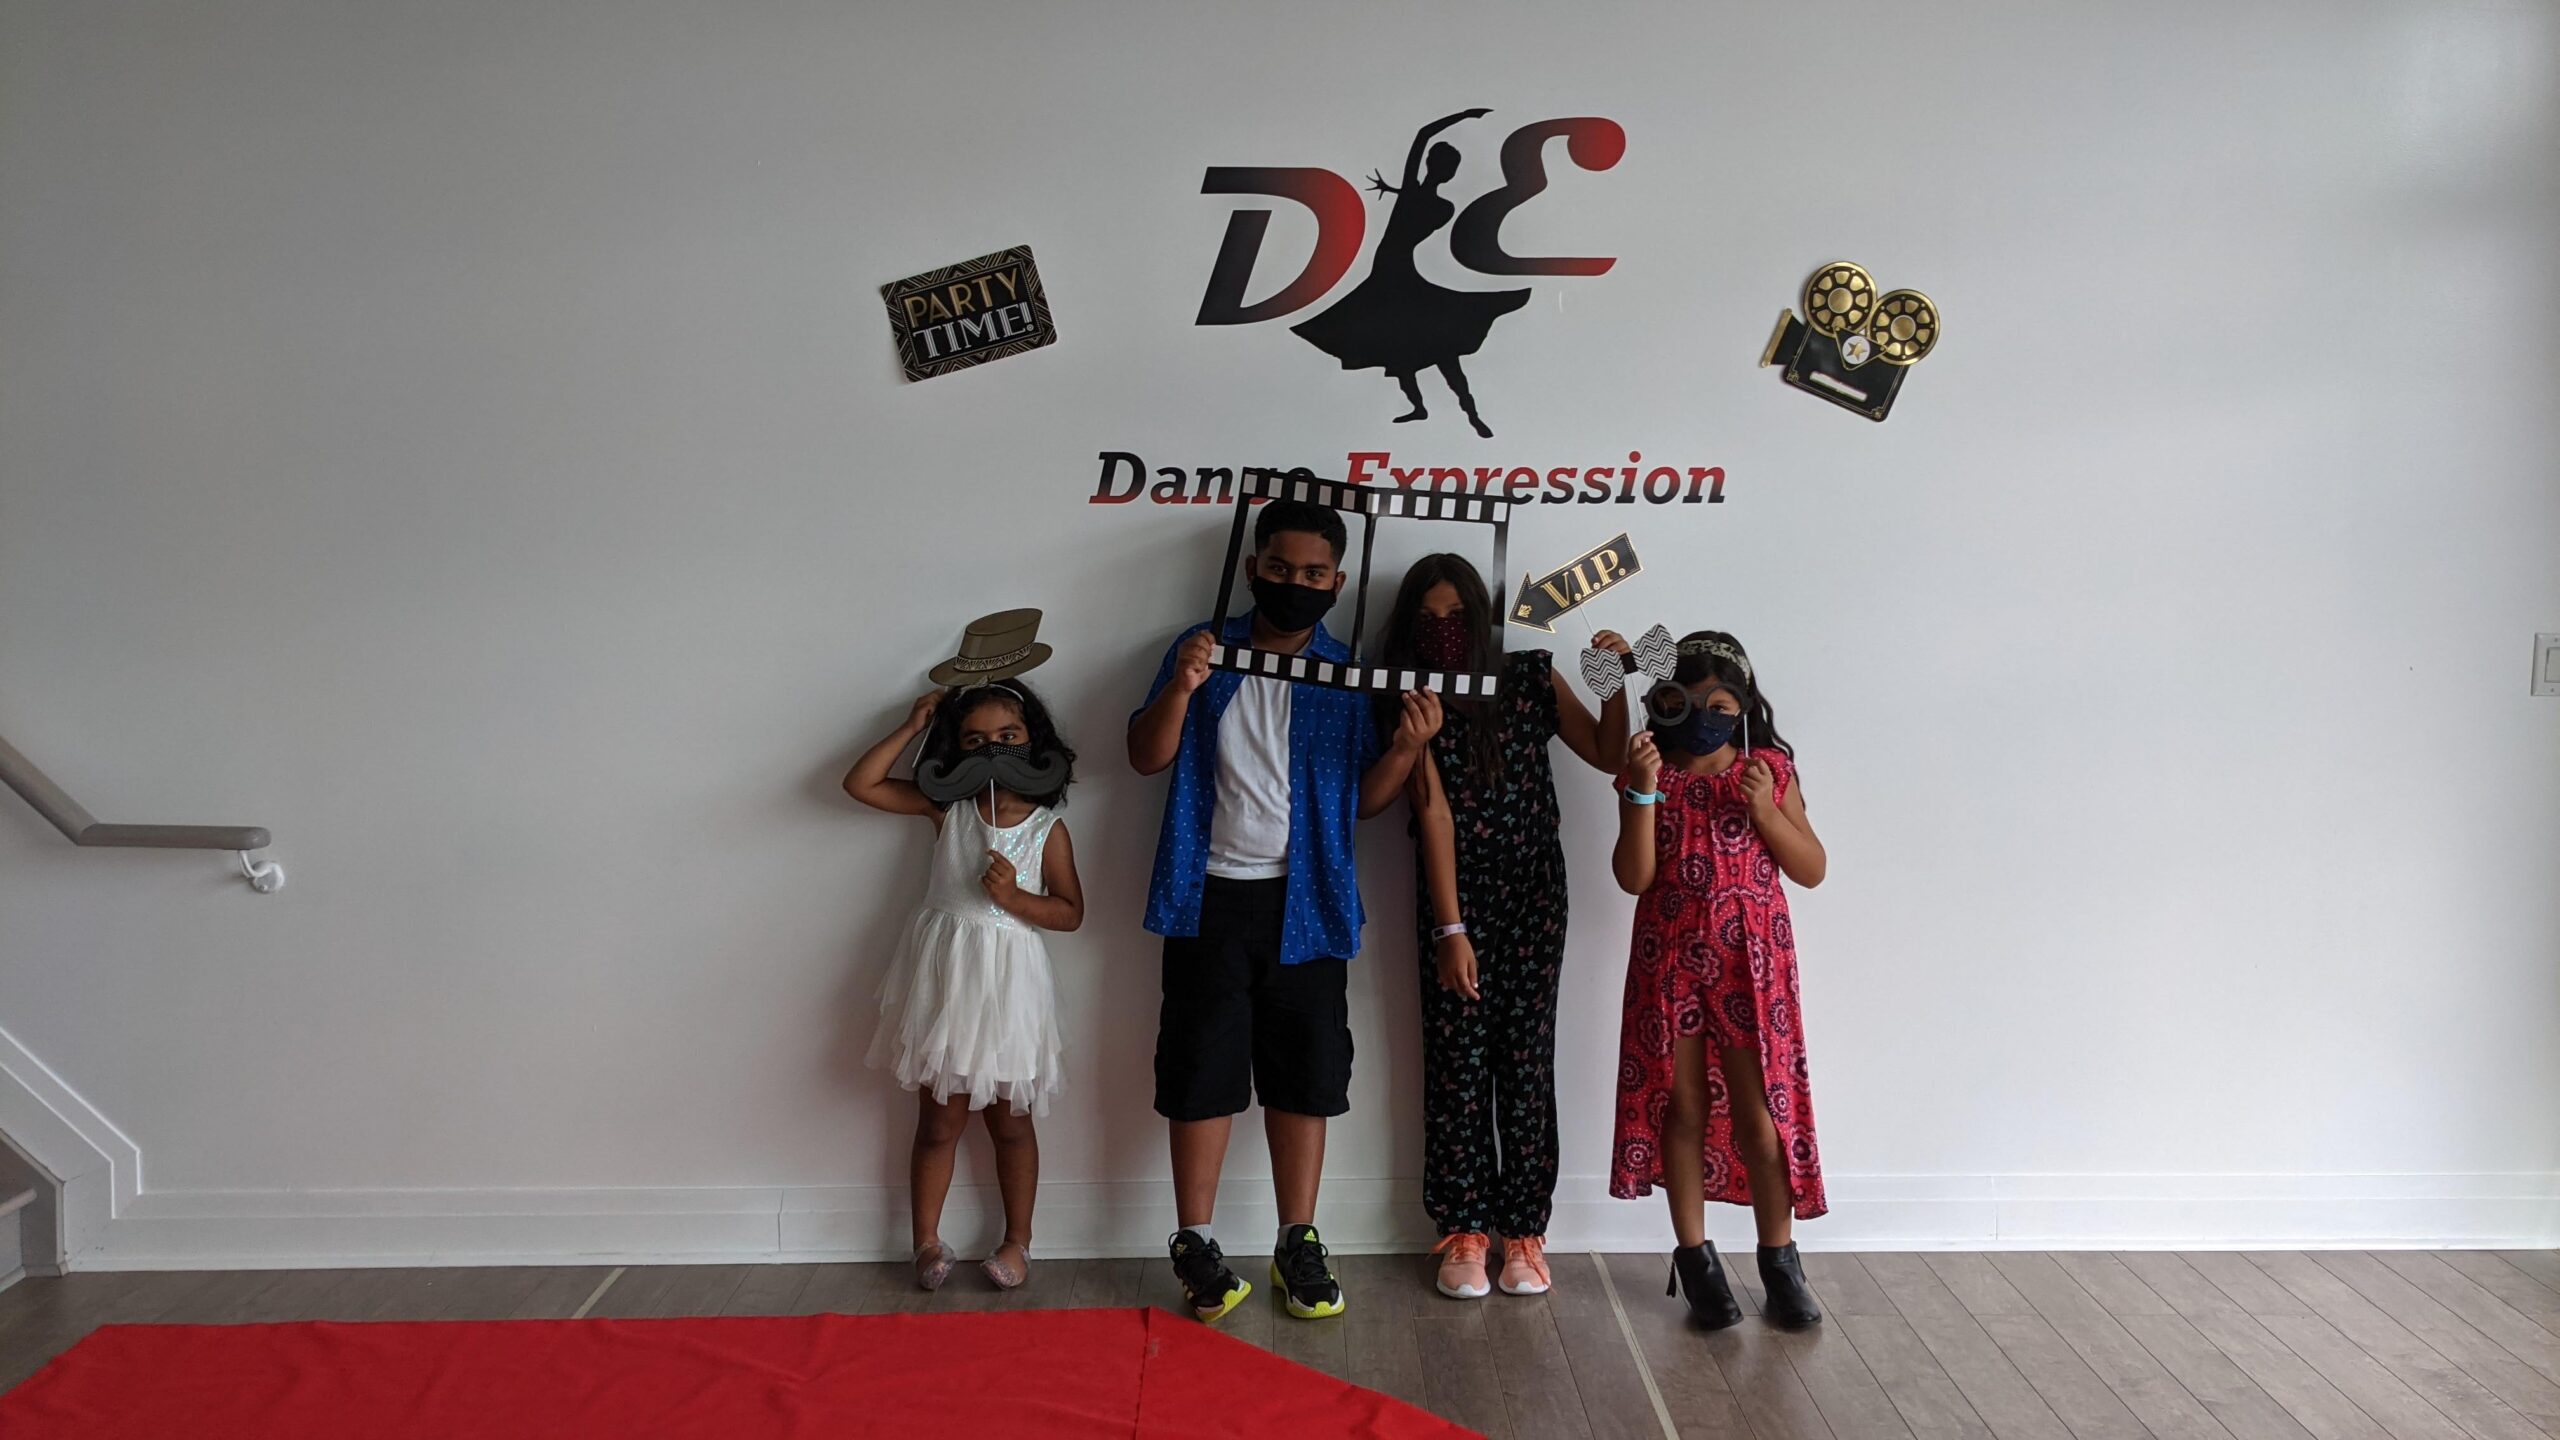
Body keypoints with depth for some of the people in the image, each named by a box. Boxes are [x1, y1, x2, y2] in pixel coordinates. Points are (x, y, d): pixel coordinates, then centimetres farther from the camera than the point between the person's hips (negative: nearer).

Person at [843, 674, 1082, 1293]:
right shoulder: (947, 807, 0)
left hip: (1006, 980, -1)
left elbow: (1070, 912, -2)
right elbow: (861, 784, -3)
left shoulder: (1048, 828, -4)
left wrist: (1016, 898, -18)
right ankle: (927, 1242, 21)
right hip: (942, 971, 1)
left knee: (1009, 1121, 11)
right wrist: (912, 727, -3)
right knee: (939, 1121, 8)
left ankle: (1017, 1242, 24)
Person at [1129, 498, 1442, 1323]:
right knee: (1203, 1071, 2)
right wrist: (1183, 687, -20)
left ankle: (1297, 1243, 19)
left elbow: (1368, 799, 3)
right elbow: (1147, 758, -2)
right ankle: (1195, 1244, 14)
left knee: (1305, 1074, 7)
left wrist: (1407, 746, -16)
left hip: (1305, 903, 1)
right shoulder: (1205, 650, 3)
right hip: (1213, 896, -1)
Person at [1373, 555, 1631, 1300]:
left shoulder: (1531, 677, 1)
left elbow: (1609, 755, 6)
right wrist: (1450, 930, -16)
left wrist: (1616, 682, -12)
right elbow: (1434, 813, -12)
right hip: (1455, 896, -1)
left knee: (1527, 1062, 3)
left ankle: (1523, 1231, 13)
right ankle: (1464, 1232, 12)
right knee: (1457, 1064, 1)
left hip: (1535, 896, 1)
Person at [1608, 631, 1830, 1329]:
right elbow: (1634, 878, -9)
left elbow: (1811, 870, 1)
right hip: (1670, 960, 1)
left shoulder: (1769, 770, 2)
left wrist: (1765, 809, -13)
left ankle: (1779, 1257, 14)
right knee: (1682, 1106, 7)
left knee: (1760, 1108, -1)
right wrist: (1644, 792, -18)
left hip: (1751, 961, 0)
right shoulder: (1650, 774, 0)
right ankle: (1694, 1256, 19)